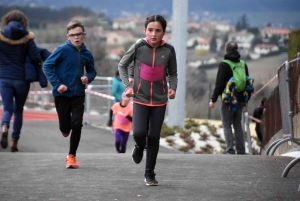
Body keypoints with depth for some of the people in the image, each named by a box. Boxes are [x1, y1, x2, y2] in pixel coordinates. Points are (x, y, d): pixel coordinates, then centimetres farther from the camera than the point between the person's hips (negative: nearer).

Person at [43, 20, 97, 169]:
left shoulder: (87, 54, 0)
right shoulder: (63, 50, -12)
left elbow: (92, 71, 15)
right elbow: (47, 65, -11)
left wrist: (88, 77, -8)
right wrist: (57, 84, -17)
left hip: (78, 95, 2)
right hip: (62, 94, -2)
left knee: (77, 125, -9)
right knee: (65, 129, 5)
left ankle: (71, 156, 5)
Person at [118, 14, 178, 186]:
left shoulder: (169, 50, -8)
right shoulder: (138, 47, -11)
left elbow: (173, 73, 6)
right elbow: (122, 65, 5)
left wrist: (173, 88, -12)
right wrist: (128, 85, -5)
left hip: (160, 100, 1)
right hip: (140, 99, -1)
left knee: (154, 137, 3)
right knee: (139, 132, -15)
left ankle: (150, 173, 16)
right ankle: (140, 147, 22)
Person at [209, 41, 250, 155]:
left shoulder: (224, 65, -9)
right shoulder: (243, 64, 11)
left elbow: (219, 84, -12)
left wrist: (213, 99, -6)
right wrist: (245, 99, 25)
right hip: (240, 100, 6)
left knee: (227, 126, -2)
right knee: (238, 125, 12)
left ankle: (230, 150, -9)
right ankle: (241, 151, 10)